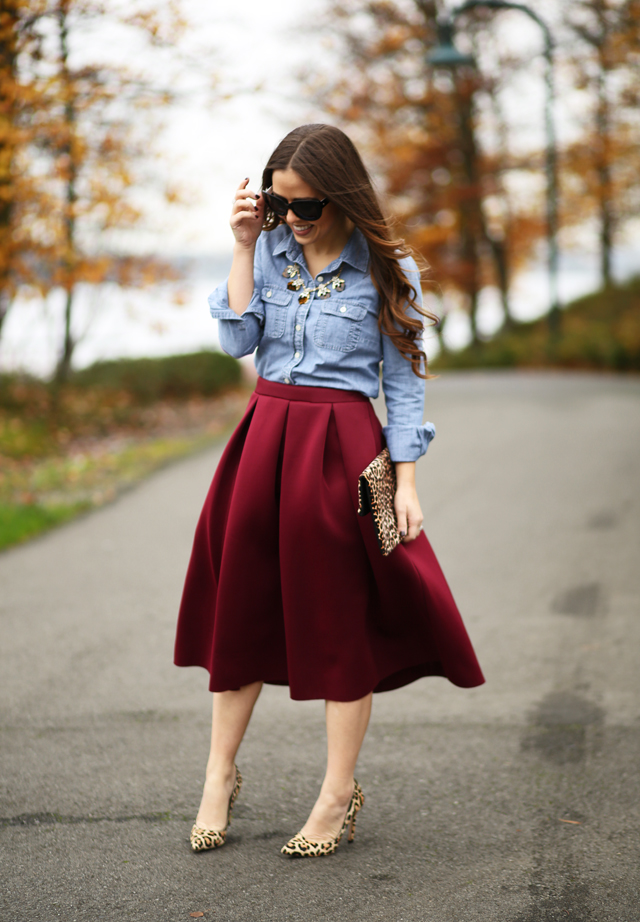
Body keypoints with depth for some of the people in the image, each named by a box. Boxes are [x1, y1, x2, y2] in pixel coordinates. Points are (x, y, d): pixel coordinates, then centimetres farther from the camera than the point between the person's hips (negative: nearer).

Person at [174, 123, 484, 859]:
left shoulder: (385, 269, -3)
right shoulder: (270, 248, 6)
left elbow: (403, 383, -2)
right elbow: (237, 342, -4)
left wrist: (406, 484, -7)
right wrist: (244, 247, -7)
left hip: (342, 447, -4)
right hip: (264, 438, 4)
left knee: (340, 617, 3)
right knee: (241, 604, 9)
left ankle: (339, 793, 14)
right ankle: (220, 776, 24)